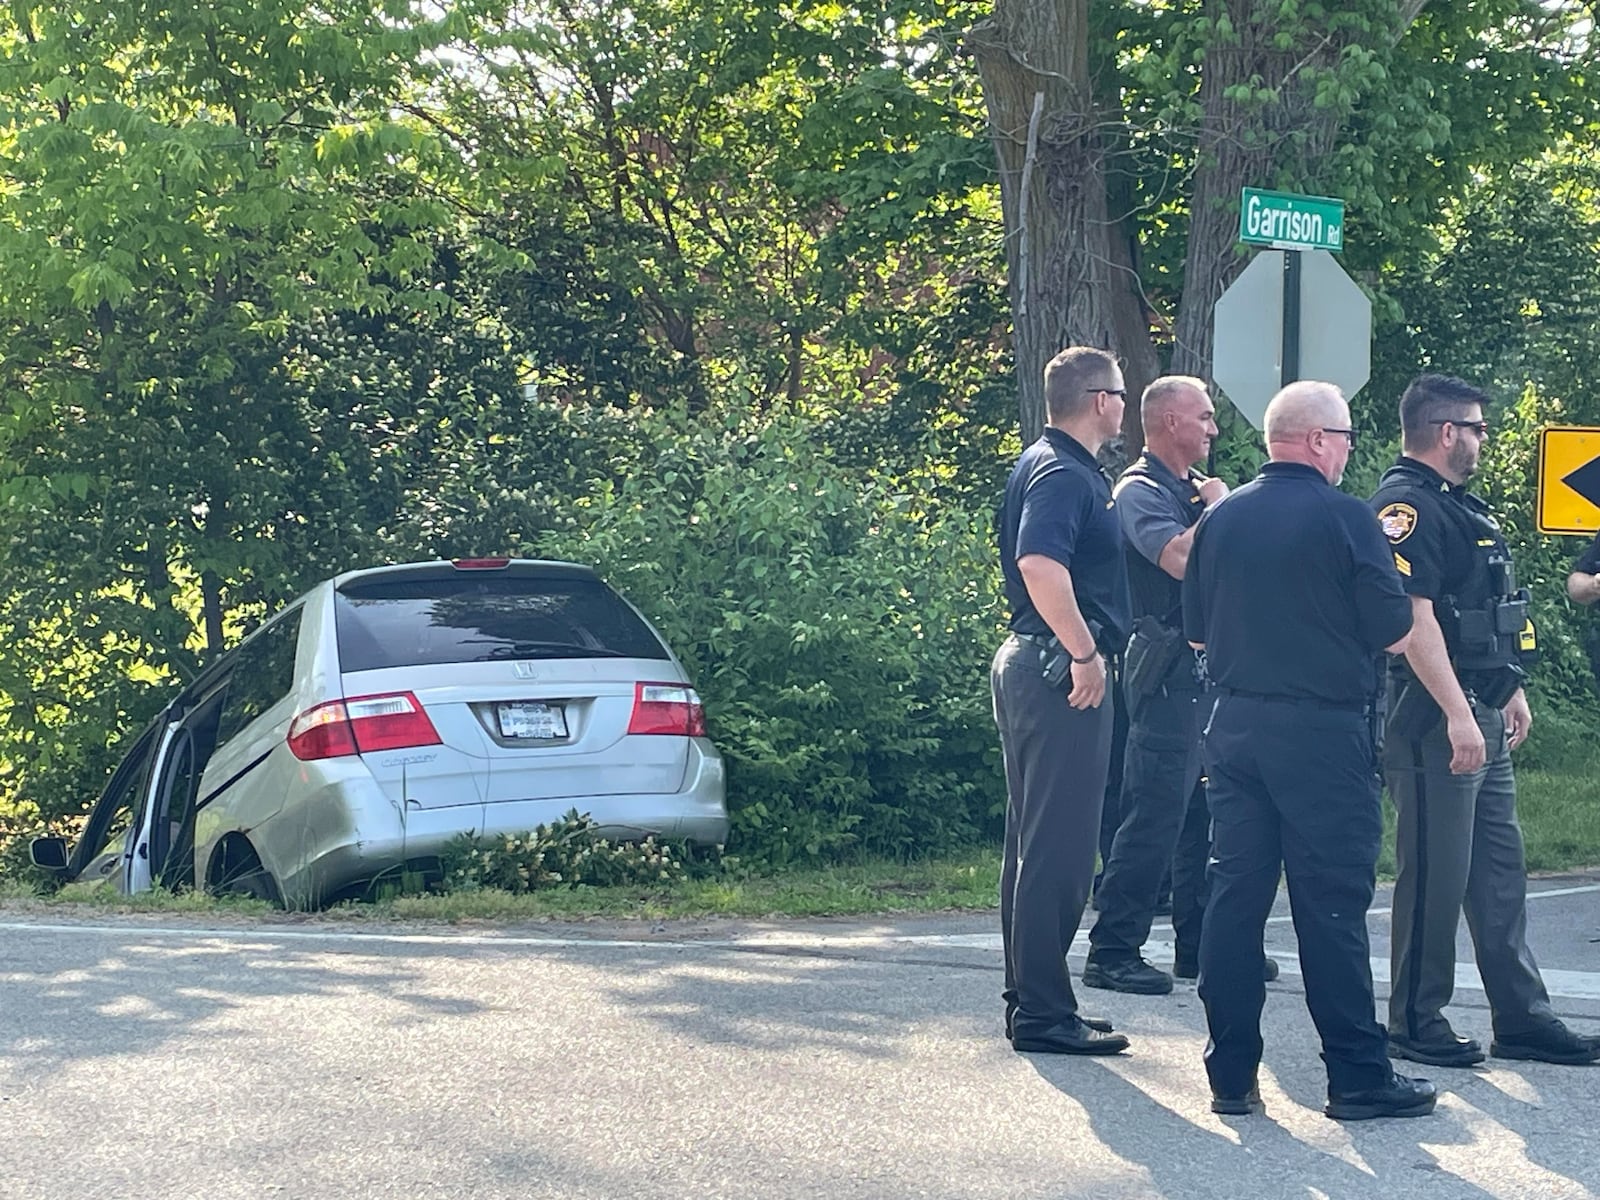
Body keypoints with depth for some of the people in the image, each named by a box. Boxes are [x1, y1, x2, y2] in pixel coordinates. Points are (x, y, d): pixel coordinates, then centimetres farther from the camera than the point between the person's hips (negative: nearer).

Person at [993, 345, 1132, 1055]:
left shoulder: (1046, 465, 17)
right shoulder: (1065, 475, -15)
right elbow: (1040, 564, -32)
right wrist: (1085, 652, -26)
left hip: (1031, 664, 11)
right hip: (1061, 674, -11)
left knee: (1037, 843, 15)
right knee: (1059, 848, -8)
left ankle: (1030, 1000, 22)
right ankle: (1044, 1015, -5)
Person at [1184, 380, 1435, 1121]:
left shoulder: (1220, 519, 6)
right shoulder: (1345, 518, -11)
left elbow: (1196, 633, 13)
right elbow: (1396, 635, -7)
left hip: (1235, 724, 5)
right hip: (1323, 729, -5)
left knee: (1235, 896, 8)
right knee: (1331, 907, -1)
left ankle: (1231, 1074, 10)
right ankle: (1358, 1077, 3)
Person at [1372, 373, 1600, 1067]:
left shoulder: (1460, 506, 19)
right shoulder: (1406, 507, -14)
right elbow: (1414, 619, -23)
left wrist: (1510, 692, 25)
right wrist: (1458, 714, -26)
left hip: (1481, 717, 11)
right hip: (1436, 722, -11)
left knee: (1500, 873, 12)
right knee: (1435, 876, -4)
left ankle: (1522, 1021, 17)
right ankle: (1417, 1024, 5)